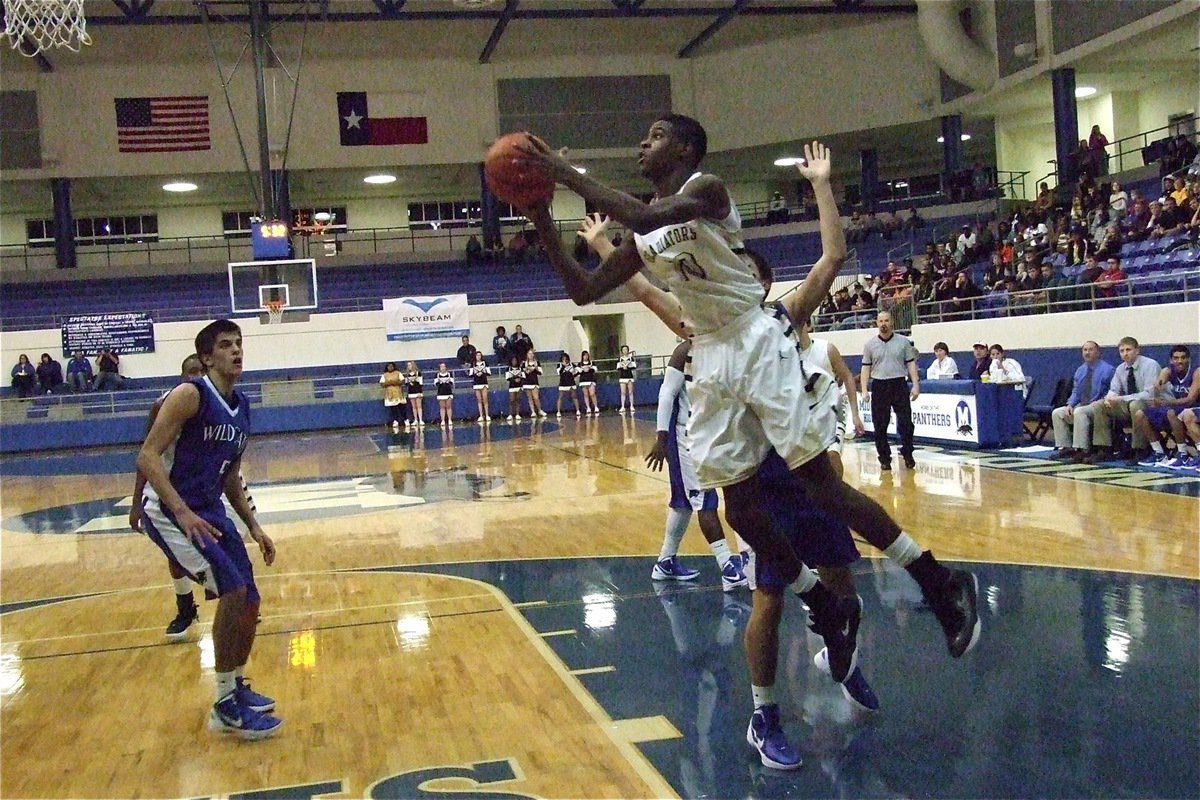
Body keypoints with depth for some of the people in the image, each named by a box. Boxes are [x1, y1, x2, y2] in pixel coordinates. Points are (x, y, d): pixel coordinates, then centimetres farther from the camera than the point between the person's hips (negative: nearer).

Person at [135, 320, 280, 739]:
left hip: (209, 512, 8)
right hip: (169, 512, -8)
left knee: (249, 600, 9)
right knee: (232, 589, -20)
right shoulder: (190, 394, -15)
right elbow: (147, 457, -20)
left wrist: (254, 526, 14)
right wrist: (183, 513, -28)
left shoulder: (241, 406, 9)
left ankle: (237, 687, 31)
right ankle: (225, 706, -8)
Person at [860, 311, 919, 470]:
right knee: (880, 427, 3)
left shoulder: (904, 342, 5)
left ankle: (907, 454, 13)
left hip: (899, 385, -1)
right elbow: (866, 368, 6)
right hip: (879, 387, 1)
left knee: (905, 423, -3)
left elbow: (911, 364, 5)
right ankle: (884, 459, 12)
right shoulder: (870, 344, 7)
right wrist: (864, 390, -1)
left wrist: (915, 385, -4)